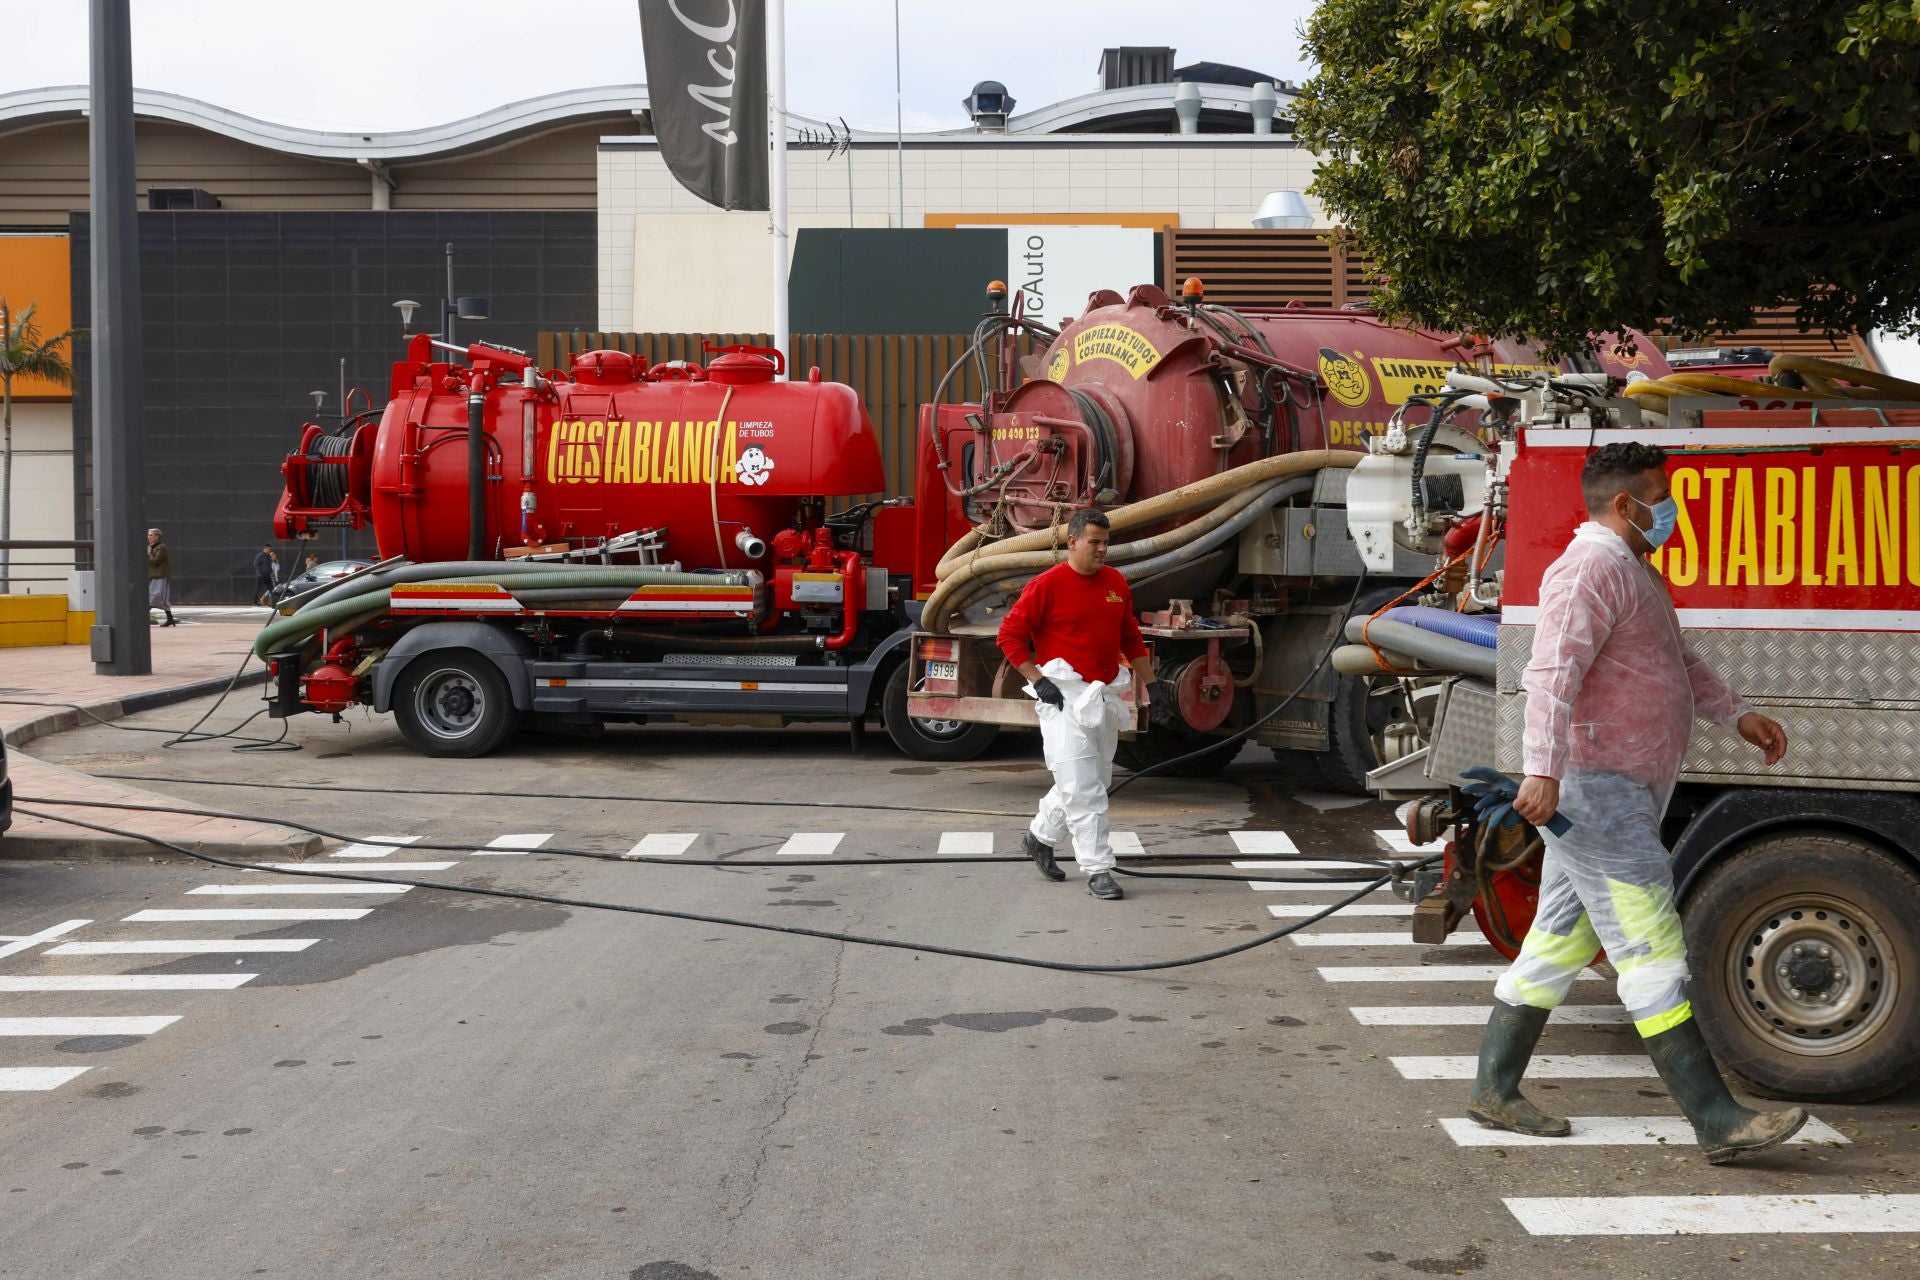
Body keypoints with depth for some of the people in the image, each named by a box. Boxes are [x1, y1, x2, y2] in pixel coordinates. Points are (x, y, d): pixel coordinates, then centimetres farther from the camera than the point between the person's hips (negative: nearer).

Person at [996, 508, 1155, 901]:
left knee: (1093, 781, 15)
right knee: (1081, 786, -9)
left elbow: (1132, 638, 19)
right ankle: (1098, 870, -5)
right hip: (1064, 697, -7)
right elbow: (1010, 633, -8)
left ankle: (1040, 837, 35)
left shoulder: (1116, 583, 9)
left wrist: (1149, 684, 16)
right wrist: (1037, 681, -13)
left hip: (1104, 697, 7)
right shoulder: (1048, 585, -10)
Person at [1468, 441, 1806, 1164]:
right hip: (1593, 790, -11)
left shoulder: (1633, 570, 20)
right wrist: (1543, 770, -37)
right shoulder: (1591, 567, -15)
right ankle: (1715, 1122, -11)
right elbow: (1553, 672, -27)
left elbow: (1677, 661, 34)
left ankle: (1494, 1091, 19)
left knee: (1559, 942, 13)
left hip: (1623, 793, 11)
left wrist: (1736, 714, 26)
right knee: (1651, 950, -11)